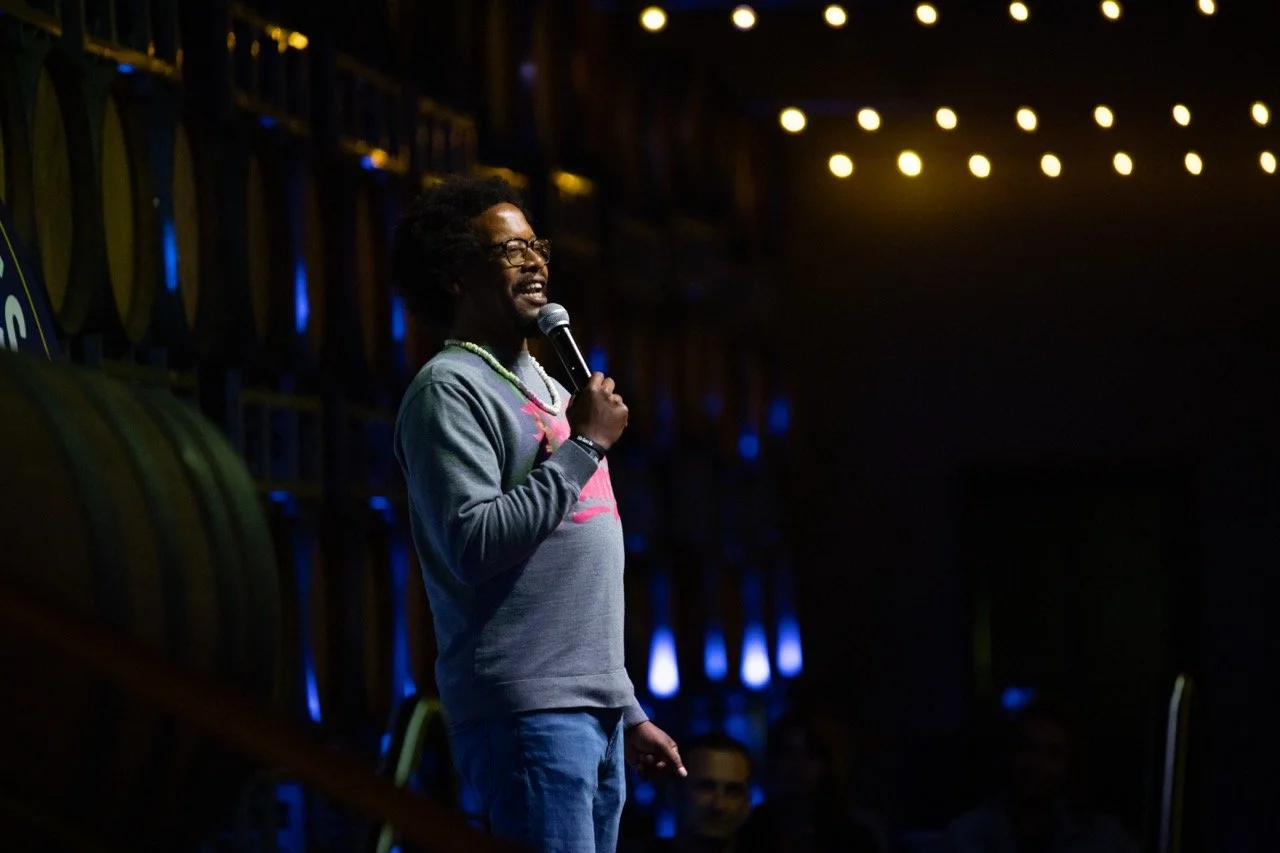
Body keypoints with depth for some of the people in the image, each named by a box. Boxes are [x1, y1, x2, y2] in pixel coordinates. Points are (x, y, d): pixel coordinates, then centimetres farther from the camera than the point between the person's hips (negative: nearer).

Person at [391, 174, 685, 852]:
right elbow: (474, 545, -19)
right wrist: (584, 444, -11)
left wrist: (629, 713, 24)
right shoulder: (450, 389, -5)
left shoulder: (548, 390, 24)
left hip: (597, 712, 9)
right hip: (527, 712, -9)